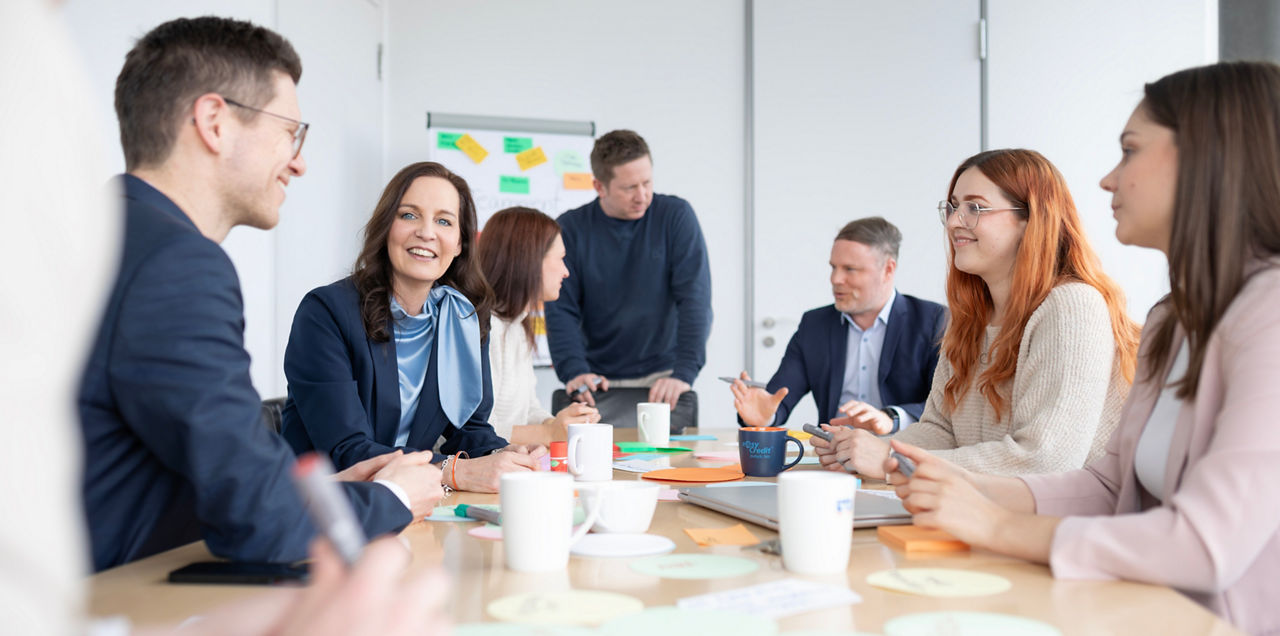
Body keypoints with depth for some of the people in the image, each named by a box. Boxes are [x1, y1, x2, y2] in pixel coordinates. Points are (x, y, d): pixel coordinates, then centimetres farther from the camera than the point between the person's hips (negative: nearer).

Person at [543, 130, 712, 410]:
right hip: (598, 380, 1)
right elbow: (561, 310, -4)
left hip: (660, 376, -1)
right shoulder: (570, 228, 0)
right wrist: (574, 372, -20)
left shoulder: (676, 216, -2)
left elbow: (695, 299, -9)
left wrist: (684, 373, -21)